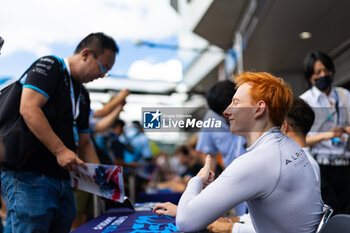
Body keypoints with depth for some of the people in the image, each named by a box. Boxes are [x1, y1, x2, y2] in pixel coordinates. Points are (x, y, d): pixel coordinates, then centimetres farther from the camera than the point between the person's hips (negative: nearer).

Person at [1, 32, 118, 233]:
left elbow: (84, 143, 24)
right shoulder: (49, 66, -2)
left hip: (62, 179, 8)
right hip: (30, 177, -8)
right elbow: (28, 108, -17)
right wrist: (61, 151, -22)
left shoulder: (83, 95, 22)